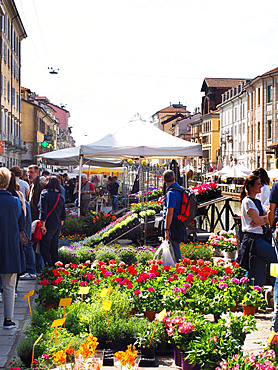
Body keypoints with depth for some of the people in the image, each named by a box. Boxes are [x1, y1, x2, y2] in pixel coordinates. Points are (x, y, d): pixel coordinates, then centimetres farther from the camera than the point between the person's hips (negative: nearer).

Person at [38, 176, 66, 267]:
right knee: (54, 248, 15)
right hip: (58, 226, 7)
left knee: (45, 249, -2)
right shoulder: (60, 196, 10)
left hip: (48, 225, -7)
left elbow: (43, 212, -16)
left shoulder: (45, 194, -9)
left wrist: (43, 225, -14)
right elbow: (63, 215, 14)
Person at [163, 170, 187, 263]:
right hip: (180, 223, 9)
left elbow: (169, 213, -22)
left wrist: (166, 230, -20)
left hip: (173, 224, -9)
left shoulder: (171, 193, -18)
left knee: (175, 249, -4)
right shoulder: (180, 189, 11)